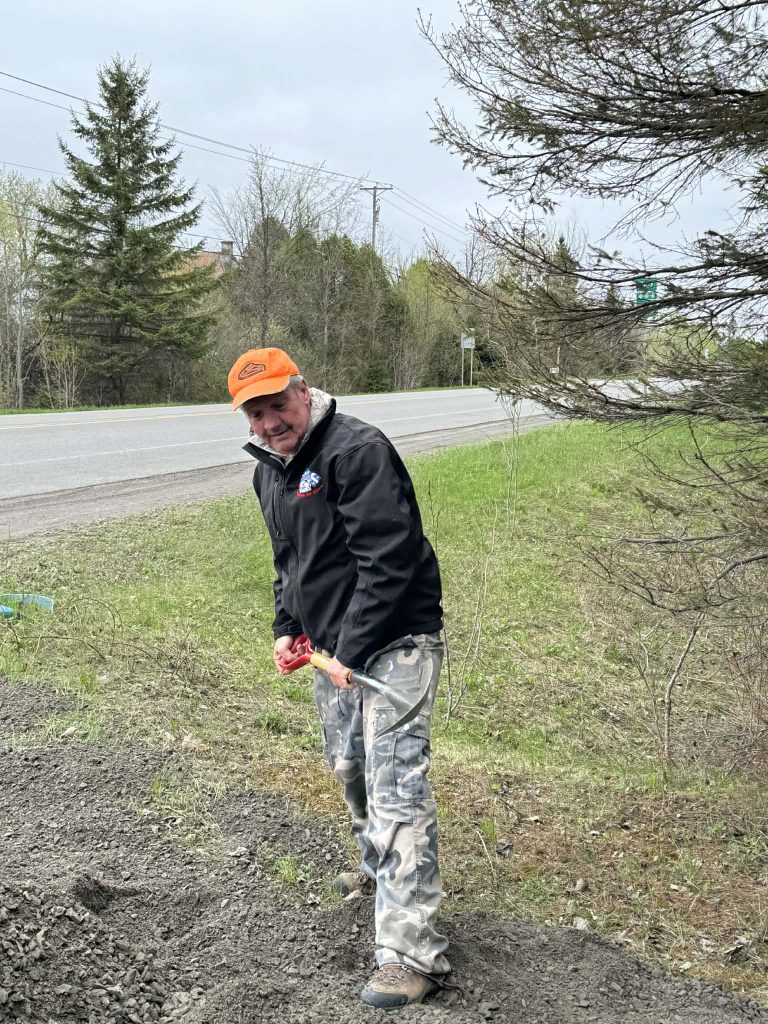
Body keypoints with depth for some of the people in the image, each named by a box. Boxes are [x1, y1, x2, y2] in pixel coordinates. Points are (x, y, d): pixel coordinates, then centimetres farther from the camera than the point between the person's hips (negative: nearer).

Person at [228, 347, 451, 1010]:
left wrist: (352, 652, -23)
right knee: (349, 767, 25)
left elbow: (388, 562, -24)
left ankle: (413, 953, -9)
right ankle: (380, 870, 51)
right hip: (333, 645, 9)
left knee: (396, 791, -13)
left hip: (393, 643, -9)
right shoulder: (270, 470, 10)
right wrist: (288, 627, 10)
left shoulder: (357, 451, -20)